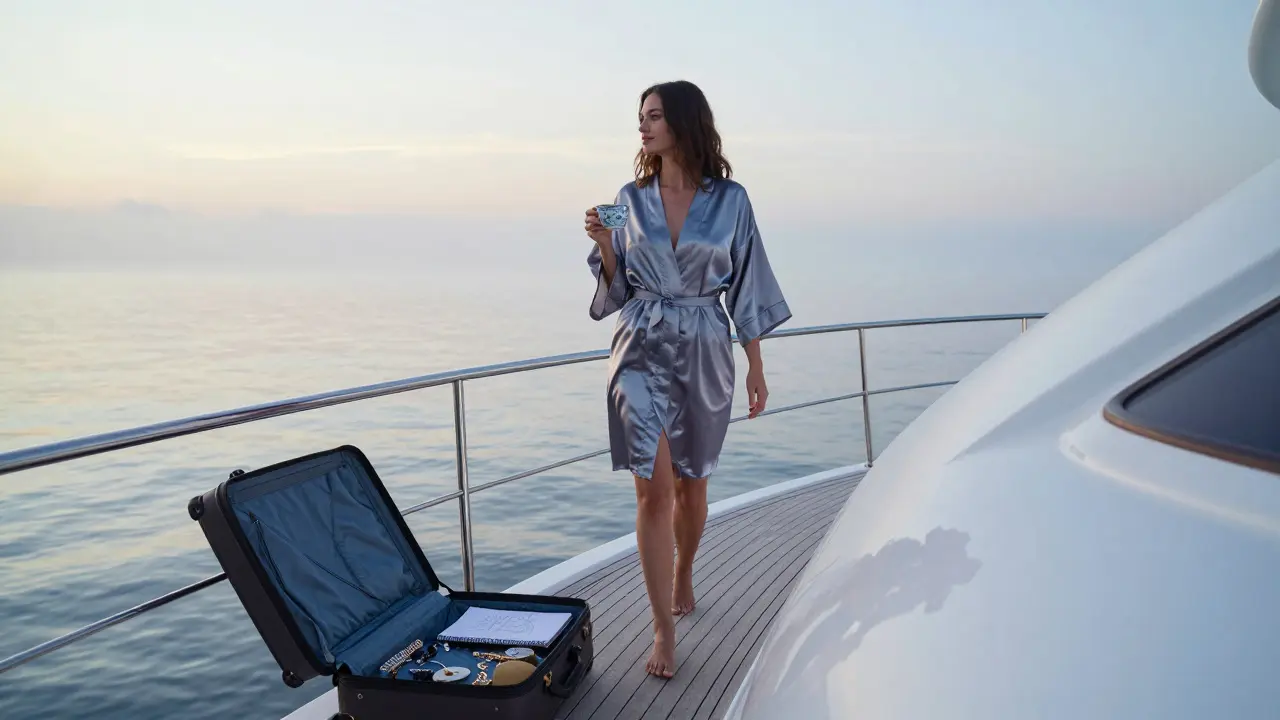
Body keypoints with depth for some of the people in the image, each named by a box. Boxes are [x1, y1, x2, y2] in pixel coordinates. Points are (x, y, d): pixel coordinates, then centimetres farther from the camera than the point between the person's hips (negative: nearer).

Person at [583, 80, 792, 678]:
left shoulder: (729, 199, -1)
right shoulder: (631, 198, 4)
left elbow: (747, 288, 1)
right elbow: (617, 285, 8)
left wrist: (756, 368, 1)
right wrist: (604, 245, -12)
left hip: (705, 353, 0)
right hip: (642, 352, 0)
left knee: (690, 484, 14)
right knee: (654, 488, -8)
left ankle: (682, 577, 43)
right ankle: (664, 632, 0)